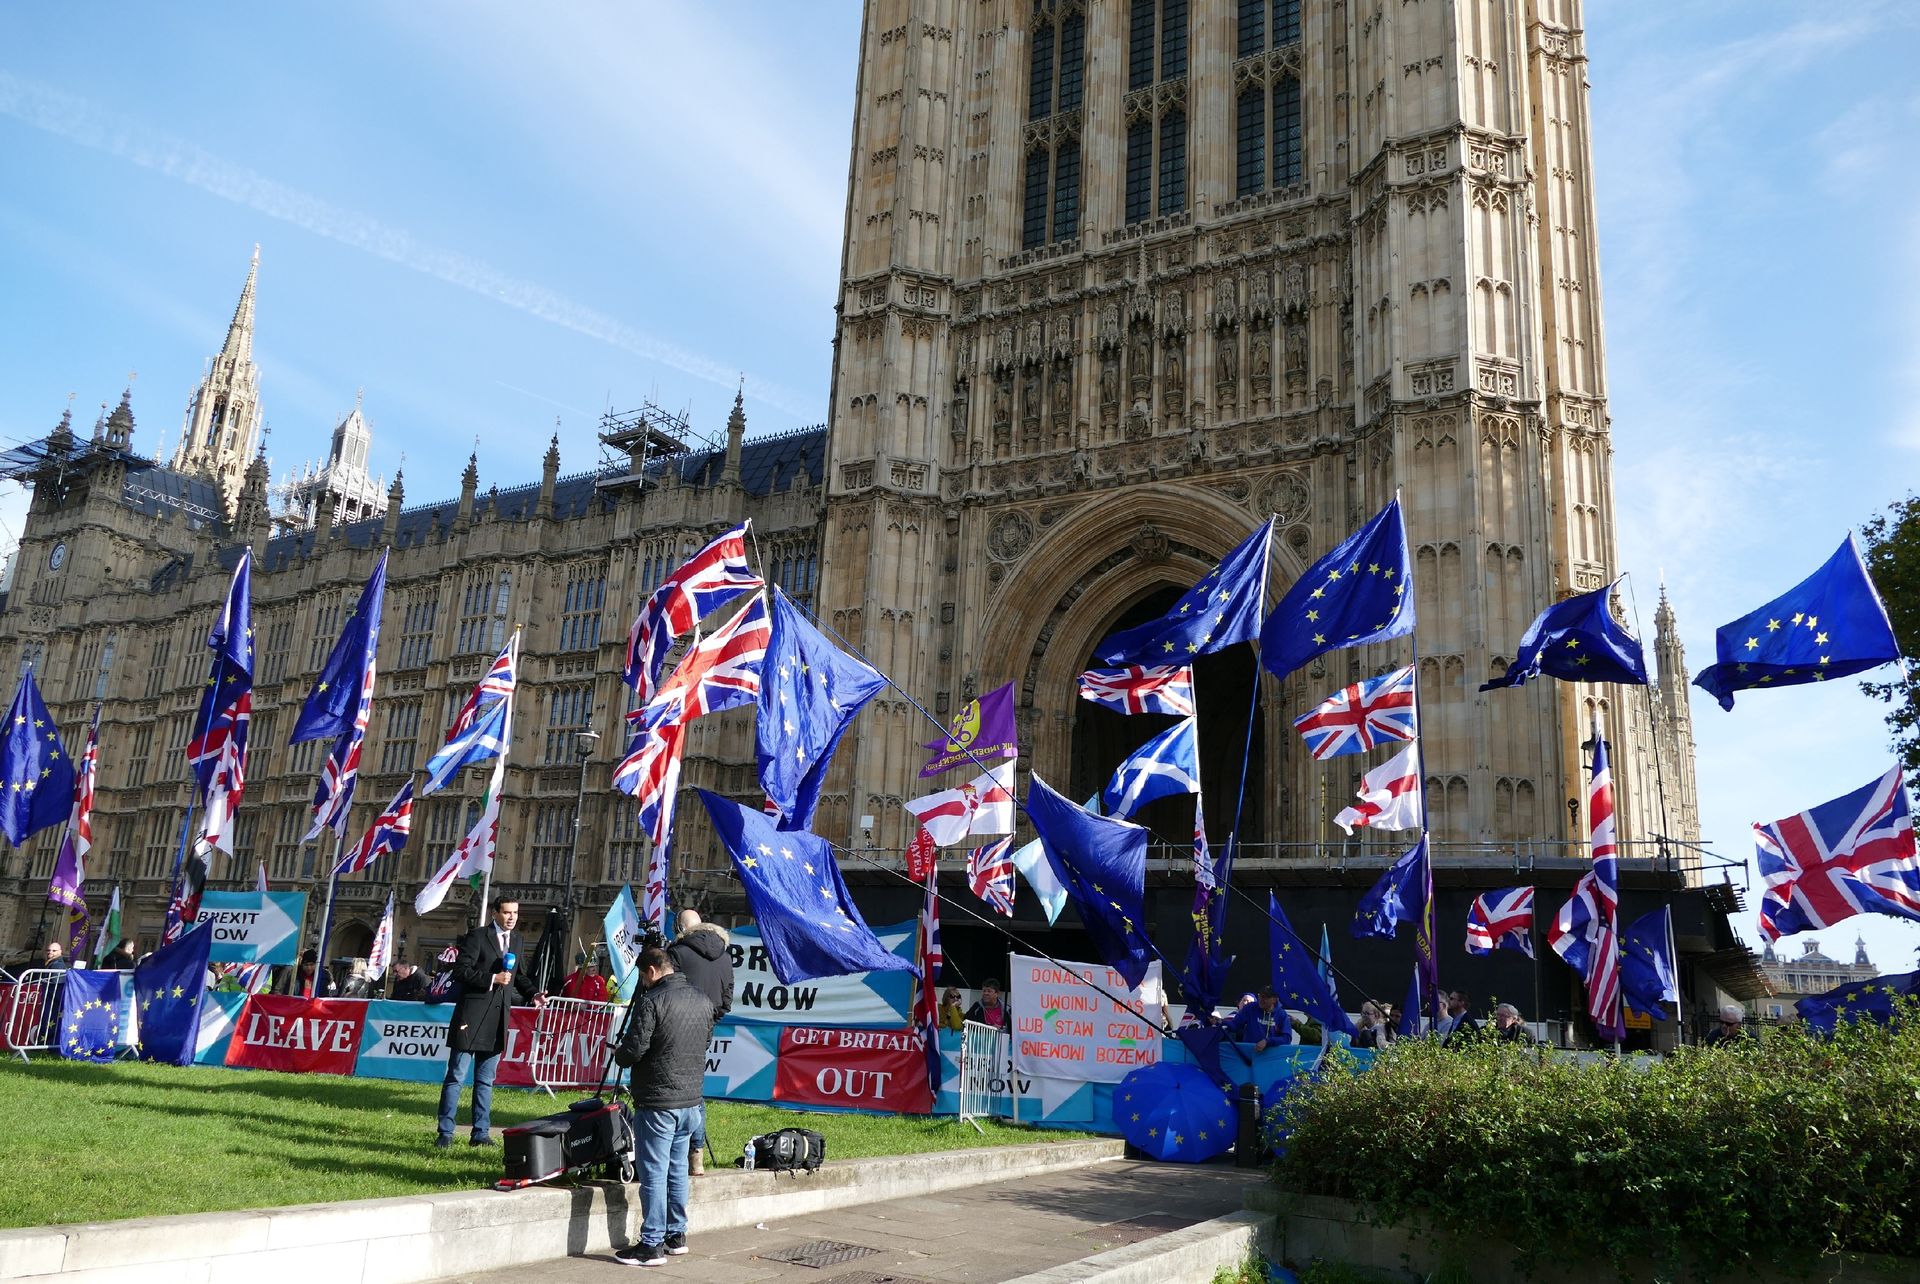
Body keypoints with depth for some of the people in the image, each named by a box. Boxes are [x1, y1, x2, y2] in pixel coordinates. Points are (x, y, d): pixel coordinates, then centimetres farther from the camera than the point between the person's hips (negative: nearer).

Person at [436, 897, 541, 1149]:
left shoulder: (516, 941, 14)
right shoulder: (477, 937, -6)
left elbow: (521, 975, 22)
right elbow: (461, 971, -13)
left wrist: (532, 994, 4)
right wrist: (492, 979, -20)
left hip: (498, 1021, 6)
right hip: (472, 1017, -6)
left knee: (486, 1080, 11)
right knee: (455, 1076, 0)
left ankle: (480, 1133, 17)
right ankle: (445, 1133, 7)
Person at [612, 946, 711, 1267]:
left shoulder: (651, 1001, -16)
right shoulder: (703, 1000, 8)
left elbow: (633, 1051, -17)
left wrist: (618, 1052, 4)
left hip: (657, 1103, -7)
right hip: (691, 1100, 7)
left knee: (654, 1174, -1)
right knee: (677, 1170, 17)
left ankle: (652, 1246, 2)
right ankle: (676, 1236, 24)